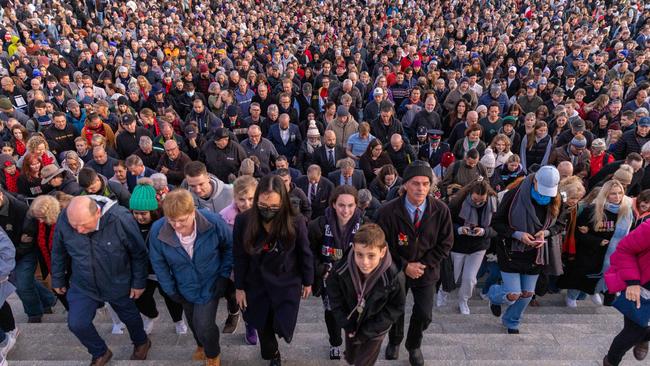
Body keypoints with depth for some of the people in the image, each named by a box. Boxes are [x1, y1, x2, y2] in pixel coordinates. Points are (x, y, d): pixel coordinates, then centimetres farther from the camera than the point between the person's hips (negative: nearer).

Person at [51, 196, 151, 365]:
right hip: (82, 285, 2)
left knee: (129, 316, 18)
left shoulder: (120, 219, -32)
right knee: (76, 323, -1)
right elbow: (58, 253, -1)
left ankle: (141, 342, 50)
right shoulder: (63, 220, -22)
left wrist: (139, 283, -9)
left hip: (118, 284, -2)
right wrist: (58, 280, 10)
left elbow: (139, 253, -17)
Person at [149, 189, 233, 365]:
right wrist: (170, 290, -3)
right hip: (185, 288, 3)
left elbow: (229, 246, -9)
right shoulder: (157, 230, -26)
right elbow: (158, 263, -7)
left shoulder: (214, 222, -30)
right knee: (193, 322, 24)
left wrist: (224, 275, -9)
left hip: (210, 285, -3)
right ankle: (201, 345, 59)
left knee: (204, 325, -5)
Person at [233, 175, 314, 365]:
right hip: (257, 285, 2)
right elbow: (240, 257, -7)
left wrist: (307, 282, 3)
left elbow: (305, 254, -8)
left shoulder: (295, 223, -24)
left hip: (287, 285, -1)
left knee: (283, 326, 4)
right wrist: (239, 287, 0)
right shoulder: (243, 221, -20)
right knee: (262, 326, 19)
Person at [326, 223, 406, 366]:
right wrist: (348, 326, -9)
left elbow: (394, 309, -18)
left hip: (374, 331, -2)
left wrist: (364, 333, -15)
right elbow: (335, 299, -9)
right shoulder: (341, 270, -27)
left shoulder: (394, 278, -33)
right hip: (351, 324, 3)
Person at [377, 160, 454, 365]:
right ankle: (394, 341, 51)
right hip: (397, 271, 0)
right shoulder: (388, 212, -22)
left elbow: (445, 243, -7)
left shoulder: (441, 210, -17)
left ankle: (414, 345, 39)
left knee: (424, 315, 5)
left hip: (426, 271, 1)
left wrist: (424, 265, -15)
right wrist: (404, 266, -17)